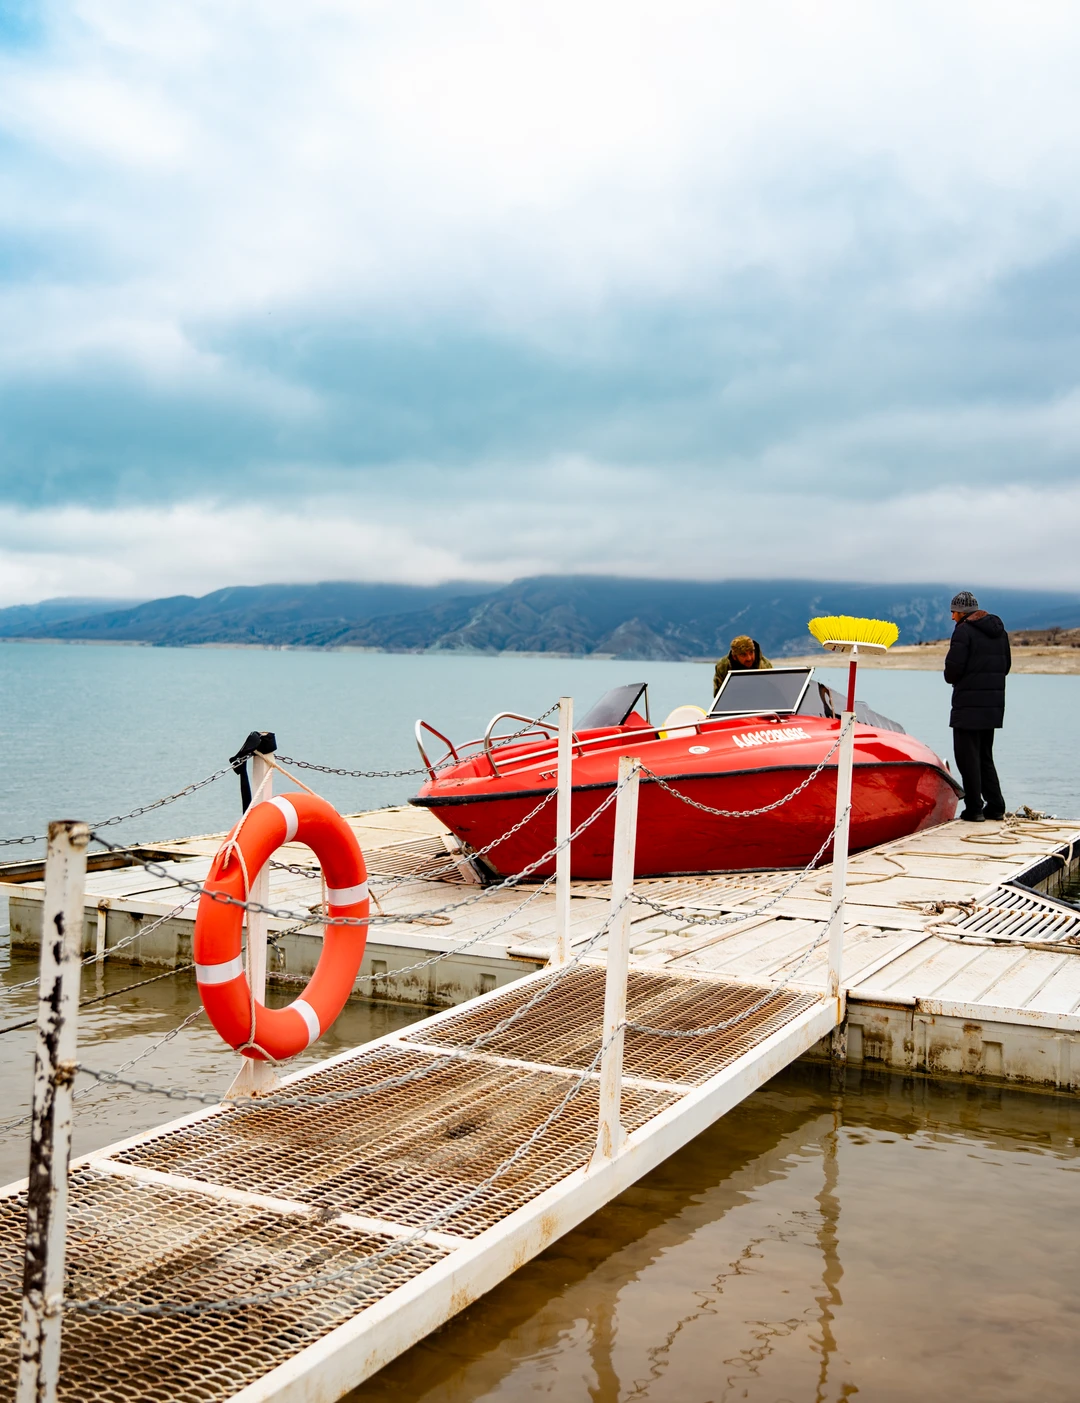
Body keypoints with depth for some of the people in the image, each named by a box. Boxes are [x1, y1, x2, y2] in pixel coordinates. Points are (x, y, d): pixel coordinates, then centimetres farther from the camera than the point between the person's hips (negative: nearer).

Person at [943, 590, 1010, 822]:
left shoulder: (964, 631, -11)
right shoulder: (999, 631, 14)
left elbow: (953, 666, -17)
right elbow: (1006, 665, 15)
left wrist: (952, 679, 4)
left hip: (969, 703, -8)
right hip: (994, 703, 8)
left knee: (967, 756, -1)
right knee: (985, 755, 17)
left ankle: (974, 808, -2)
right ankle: (995, 806, 15)